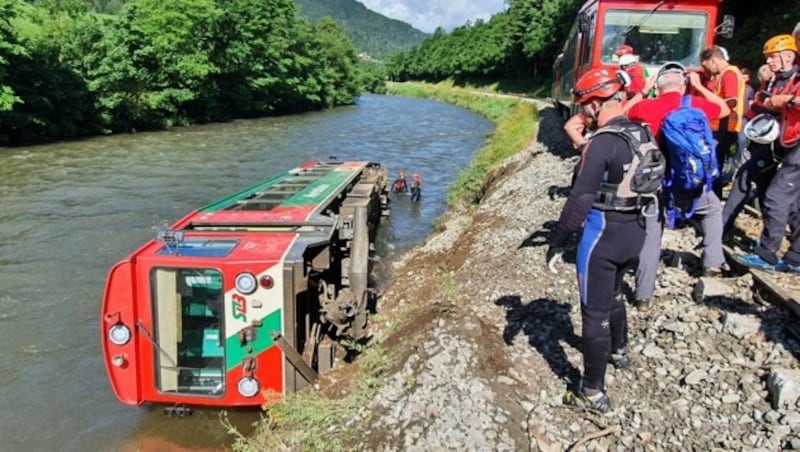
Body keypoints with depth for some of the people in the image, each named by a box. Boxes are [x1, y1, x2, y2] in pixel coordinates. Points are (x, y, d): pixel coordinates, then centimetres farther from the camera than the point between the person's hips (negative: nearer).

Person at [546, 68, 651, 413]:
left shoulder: (602, 143, -21)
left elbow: (579, 200, -24)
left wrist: (556, 244, -17)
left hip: (603, 236, -8)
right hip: (634, 232, 9)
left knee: (595, 312, 1)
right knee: (611, 295, 30)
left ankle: (593, 393, 10)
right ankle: (617, 351, 52)